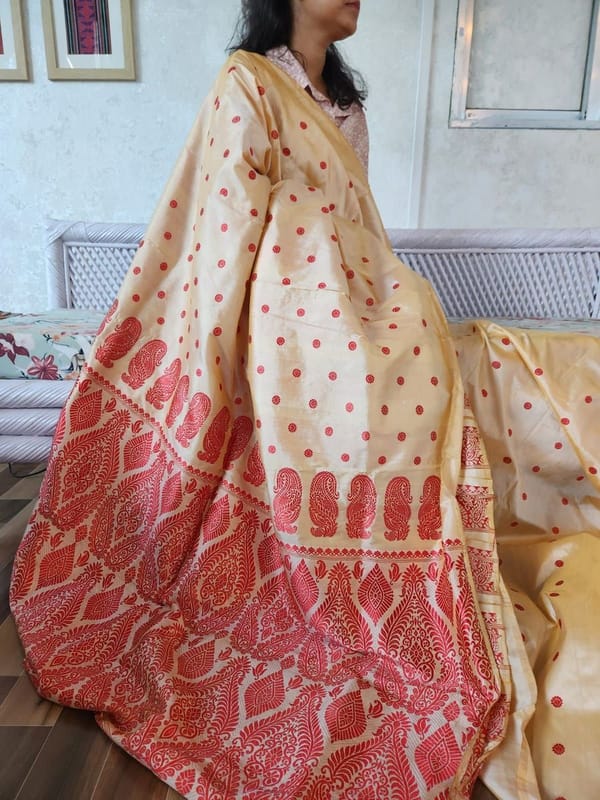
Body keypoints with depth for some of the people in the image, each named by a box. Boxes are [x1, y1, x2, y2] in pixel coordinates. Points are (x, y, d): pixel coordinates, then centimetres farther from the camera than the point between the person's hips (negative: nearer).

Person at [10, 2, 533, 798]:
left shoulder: (341, 96, 19)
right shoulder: (248, 83, -7)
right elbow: (229, 226, -13)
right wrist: (215, 354, -13)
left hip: (358, 308, 8)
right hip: (298, 326, -8)